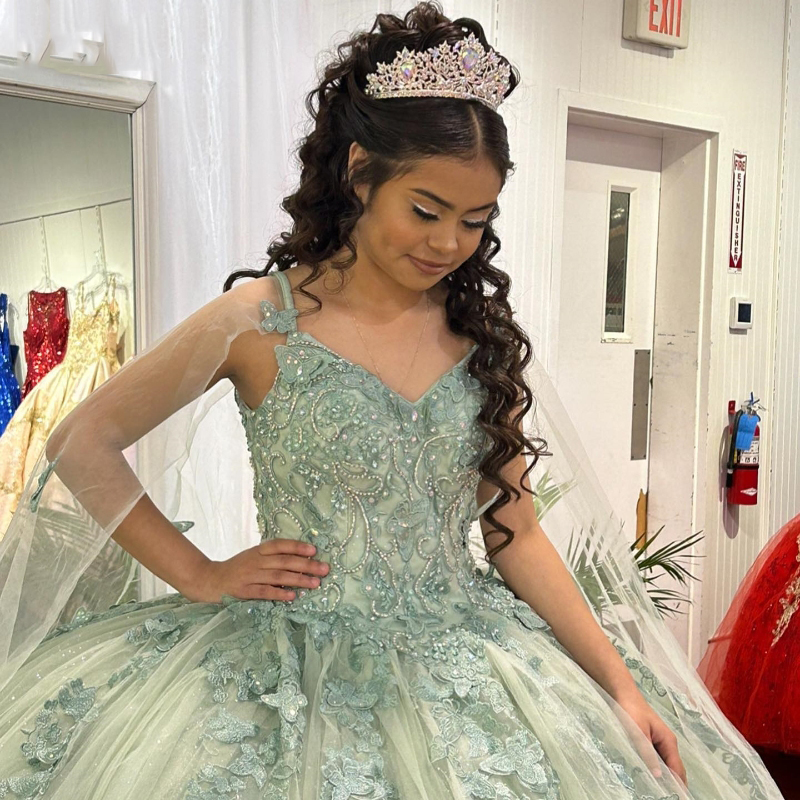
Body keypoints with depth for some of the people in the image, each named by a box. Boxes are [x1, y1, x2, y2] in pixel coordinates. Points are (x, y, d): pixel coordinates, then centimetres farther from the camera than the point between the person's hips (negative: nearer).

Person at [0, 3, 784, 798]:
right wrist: (202, 576, -5)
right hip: (301, 680, -3)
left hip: (466, 667, 4)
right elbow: (81, 444, -2)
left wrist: (622, 683, -2)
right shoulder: (260, 322, -10)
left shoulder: (480, 334, 2)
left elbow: (516, 531, 4)